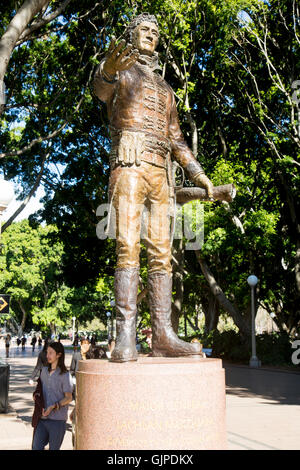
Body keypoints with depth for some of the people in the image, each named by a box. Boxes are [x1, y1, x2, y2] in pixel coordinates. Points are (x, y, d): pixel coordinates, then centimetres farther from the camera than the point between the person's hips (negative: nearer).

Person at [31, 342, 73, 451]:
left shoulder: (65, 375, -9)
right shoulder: (44, 371, 9)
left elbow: (68, 398, -7)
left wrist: (53, 406, -20)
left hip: (57, 420, -5)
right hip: (43, 418, 5)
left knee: (54, 448, 6)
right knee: (36, 447, 5)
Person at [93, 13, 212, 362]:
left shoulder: (165, 89, 32)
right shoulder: (118, 68, 16)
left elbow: (176, 138, 30)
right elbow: (101, 89, -11)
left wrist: (198, 174, 18)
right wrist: (109, 68, -35)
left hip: (161, 171, 6)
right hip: (129, 162, -5)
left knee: (161, 252, -5)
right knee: (128, 247, -18)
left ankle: (163, 336, -8)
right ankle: (125, 339, -22)